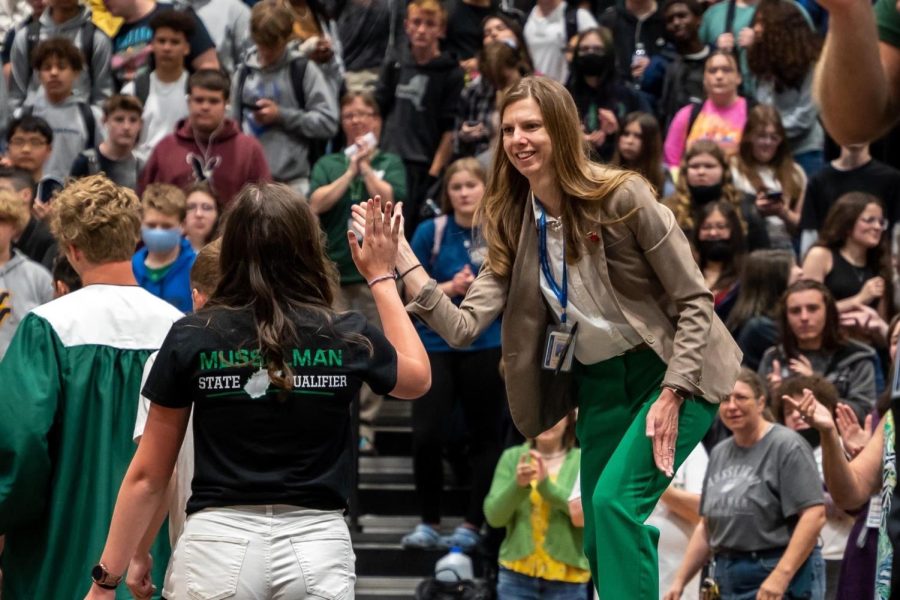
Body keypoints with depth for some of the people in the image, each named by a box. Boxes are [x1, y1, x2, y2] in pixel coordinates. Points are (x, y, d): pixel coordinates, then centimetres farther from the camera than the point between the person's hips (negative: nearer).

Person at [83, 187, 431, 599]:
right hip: (316, 546, 1)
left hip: (217, 543, -1)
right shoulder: (347, 339, 0)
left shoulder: (191, 338, -2)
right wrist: (381, 276, 30)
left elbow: (147, 476, 0)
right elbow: (418, 378, 24)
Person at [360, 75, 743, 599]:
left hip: (670, 374, -6)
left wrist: (671, 395, -20)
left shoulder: (621, 197, -19)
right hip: (600, 383, 6)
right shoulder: (515, 227, -3)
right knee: (601, 543, 7)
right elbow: (462, 326, -12)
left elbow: (694, 300, -14)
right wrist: (402, 259, -22)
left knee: (615, 501, -24)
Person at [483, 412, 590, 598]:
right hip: (517, 574, 1)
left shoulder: (582, 461, 1)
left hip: (566, 578, -1)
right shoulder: (512, 458, 7)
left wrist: (547, 485, -24)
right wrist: (517, 485, -19)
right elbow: (493, 515, -1)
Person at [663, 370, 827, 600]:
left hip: (783, 578, -8)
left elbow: (814, 515, -17)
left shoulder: (786, 446, -8)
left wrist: (780, 576, -24)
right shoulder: (719, 454, 14)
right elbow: (707, 526, 20)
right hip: (730, 581, 8)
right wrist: (680, 580, 14)